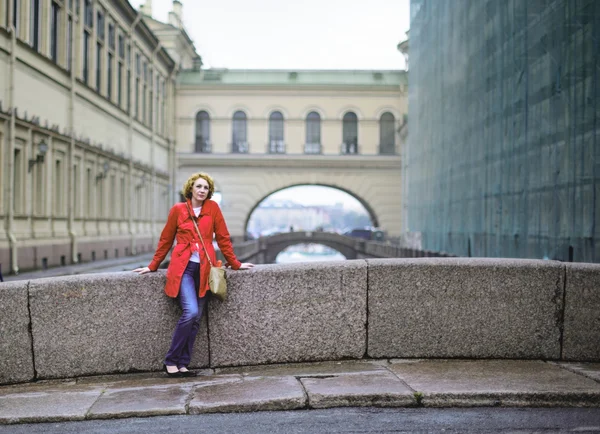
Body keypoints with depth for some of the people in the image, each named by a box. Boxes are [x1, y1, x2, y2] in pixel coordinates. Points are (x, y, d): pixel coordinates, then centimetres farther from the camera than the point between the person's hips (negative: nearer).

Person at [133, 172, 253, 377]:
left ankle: (182, 364, 8)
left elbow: (223, 237, 11)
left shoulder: (213, 208, 6)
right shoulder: (178, 209, 3)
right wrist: (153, 266, 15)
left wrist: (235, 264, 12)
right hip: (183, 267, -3)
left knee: (195, 318, -1)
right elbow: (166, 240, 11)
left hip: (204, 269, 3)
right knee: (191, 312, -20)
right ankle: (170, 361, -8)